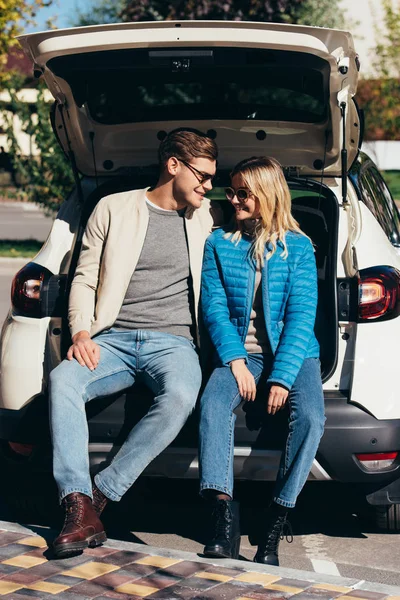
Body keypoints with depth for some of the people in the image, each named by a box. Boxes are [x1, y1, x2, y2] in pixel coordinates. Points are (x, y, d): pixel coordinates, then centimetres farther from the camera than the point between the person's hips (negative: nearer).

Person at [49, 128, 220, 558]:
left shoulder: (209, 219, 15)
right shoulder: (113, 209, 11)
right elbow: (84, 280, 11)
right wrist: (81, 332, -7)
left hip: (173, 341, 0)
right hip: (114, 339, 0)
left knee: (180, 395, -36)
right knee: (62, 380, -32)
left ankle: (101, 495, -26)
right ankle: (79, 508, -33)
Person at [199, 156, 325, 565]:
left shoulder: (298, 247, 1)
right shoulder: (219, 244, 7)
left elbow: (301, 316, -5)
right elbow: (214, 307, 2)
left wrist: (282, 377, -17)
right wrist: (235, 360, -15)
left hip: (293, 352, -1)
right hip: (240, 351, 1)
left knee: (309, 416, -30)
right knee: (213, 404, -30)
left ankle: (275, 522, -23)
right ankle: (223, 512, -33)